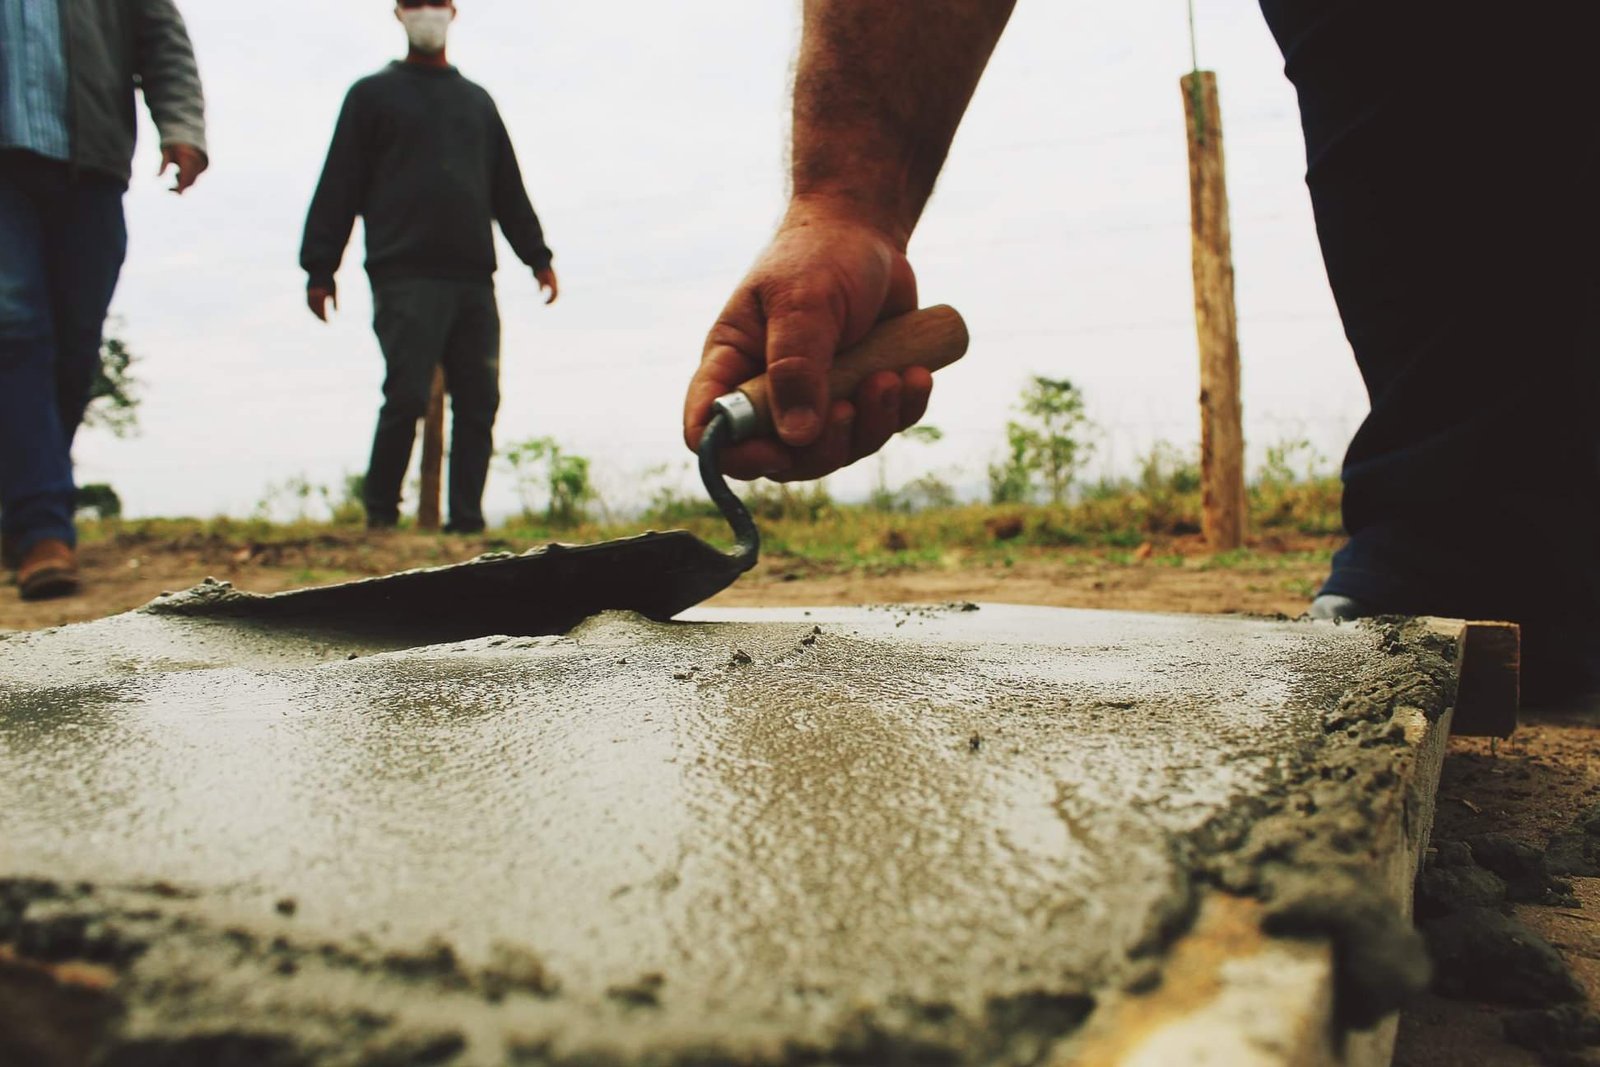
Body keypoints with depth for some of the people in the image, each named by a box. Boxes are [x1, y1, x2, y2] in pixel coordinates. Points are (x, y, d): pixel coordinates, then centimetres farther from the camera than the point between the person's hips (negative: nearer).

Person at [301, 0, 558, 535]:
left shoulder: (478, 101, 25)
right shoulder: (372, 94, 12)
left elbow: (509, 190, 24)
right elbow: (339, 186, 5)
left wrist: (537, 256, 15)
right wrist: (320, 267, -2)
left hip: (474, 280, 4)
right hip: (406, 278, -4)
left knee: (478, 402, -1)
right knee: (407, 395, -13)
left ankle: (467, 521, 3)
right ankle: (380, 515, -1)